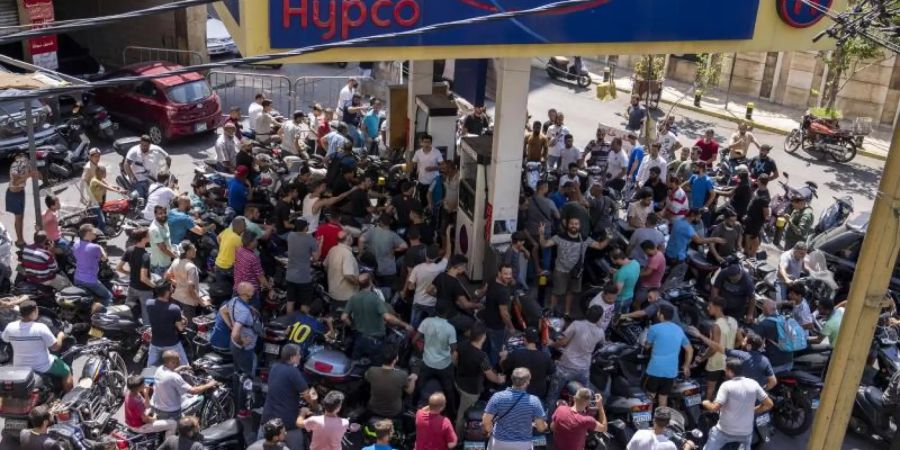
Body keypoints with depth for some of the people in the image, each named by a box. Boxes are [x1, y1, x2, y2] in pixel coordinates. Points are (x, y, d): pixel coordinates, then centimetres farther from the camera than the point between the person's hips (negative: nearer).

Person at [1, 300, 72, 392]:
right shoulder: (41, 328, -25)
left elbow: (4, 339, 10)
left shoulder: (10, 327, -13)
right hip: (42, 367, -5)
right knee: (67, 371, 18)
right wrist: (60, 336, 1)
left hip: (20, 367, 5)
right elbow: (55, 347, -18)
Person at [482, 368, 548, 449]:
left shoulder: (498, 397, -17)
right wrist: (533, 424, 9)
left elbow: (485, 421, -14)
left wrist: (490, 430, 7)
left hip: (500, 442, 0)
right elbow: (541, 428, -14)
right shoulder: (534, 401, -18)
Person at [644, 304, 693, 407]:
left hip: (655, 369, -4)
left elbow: (647, 345, 9)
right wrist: (686, 366, 28)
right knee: (664, 396, 14)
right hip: (671, 371, 5)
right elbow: (690, 350, 18)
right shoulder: (679, 330, 11)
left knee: (650, 395, 9)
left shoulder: (655, 328, -6)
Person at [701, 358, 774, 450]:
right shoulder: (753, 384, -4)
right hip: (746, 432, 4)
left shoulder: (727, 386, -17)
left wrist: (706, 403, -2)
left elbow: (715, 408, -23)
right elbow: (769, 404, 1)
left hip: (725, 431, -4)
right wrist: (753, 410, 13)